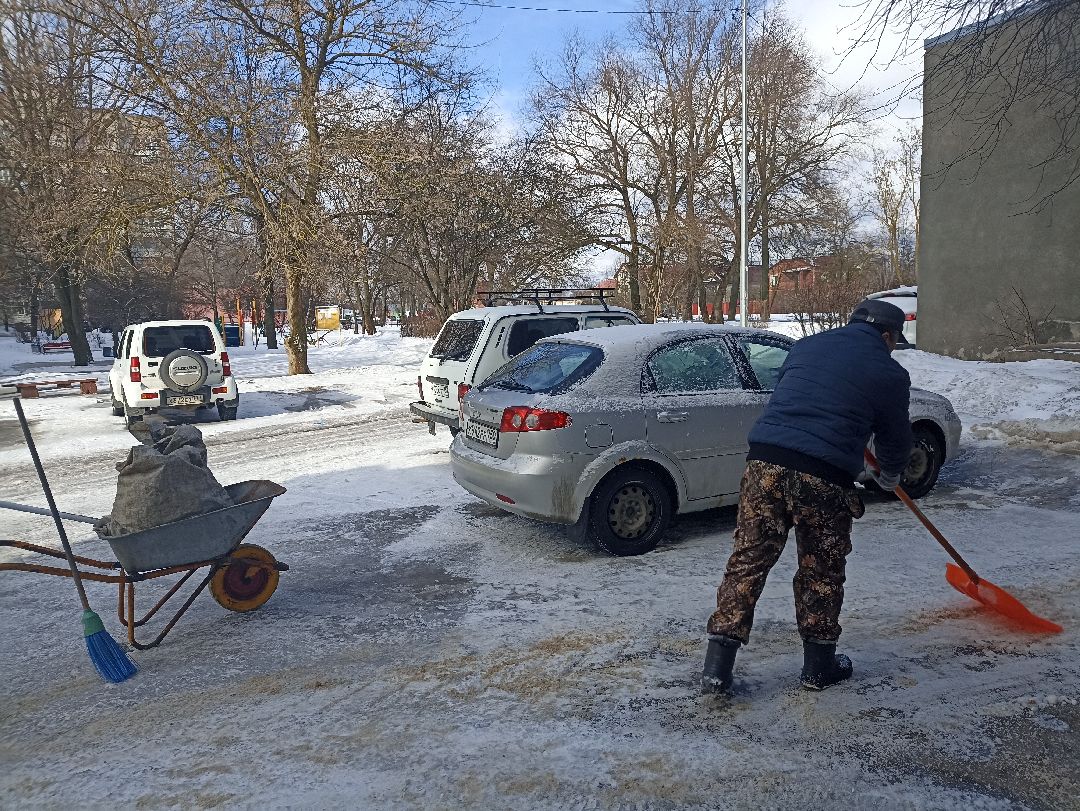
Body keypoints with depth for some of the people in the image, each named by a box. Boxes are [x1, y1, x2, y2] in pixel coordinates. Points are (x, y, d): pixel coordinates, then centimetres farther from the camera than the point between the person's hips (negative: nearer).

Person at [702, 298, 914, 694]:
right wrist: (889, 475, 41)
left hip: (764, 461, 3)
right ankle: (819, 665, 30)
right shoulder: (889, 373, 10)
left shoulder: (807, 345, 20)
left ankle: (718, 665, 9)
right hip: (824, 477, -3)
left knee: (747, 559, 7)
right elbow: (896, 436, 20)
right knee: (821, 570, 15)